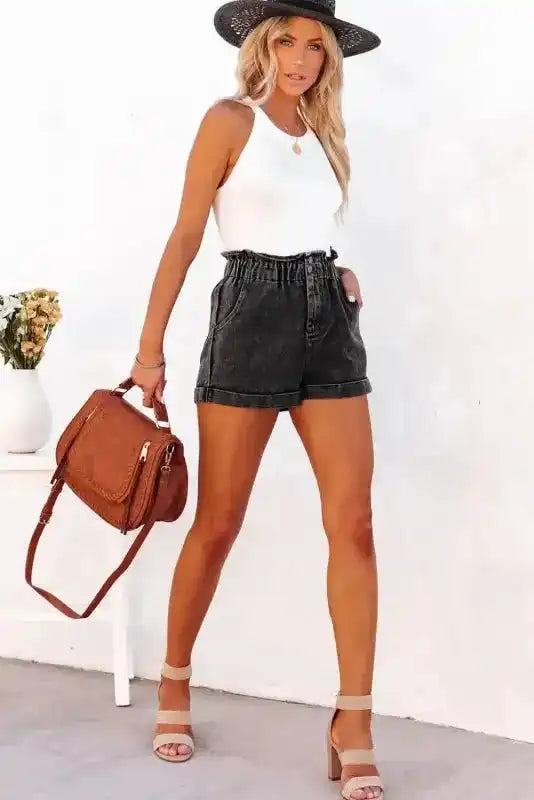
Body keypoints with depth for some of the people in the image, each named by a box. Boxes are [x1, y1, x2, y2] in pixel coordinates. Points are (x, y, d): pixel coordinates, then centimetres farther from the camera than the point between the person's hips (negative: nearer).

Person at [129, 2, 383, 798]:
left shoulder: (324, 133, 18)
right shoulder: (230, 119, 1)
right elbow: (185, 236, -3)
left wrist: (336, 277, 5)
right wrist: (150, 347, -8)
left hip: (328, 321, 5)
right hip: (252, 315, -5)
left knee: (354, 524, -7)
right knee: (218, 525, 2)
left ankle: (353, 726, -1)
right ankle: (174, 684, 24)